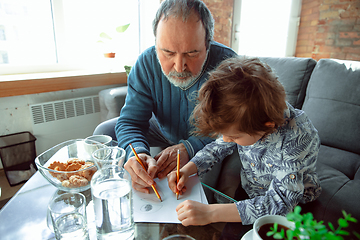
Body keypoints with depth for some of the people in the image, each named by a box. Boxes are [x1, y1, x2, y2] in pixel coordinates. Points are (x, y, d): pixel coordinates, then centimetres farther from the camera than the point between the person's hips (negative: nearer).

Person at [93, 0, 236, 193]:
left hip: (208, 139, -2)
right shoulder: (147, 63, -22)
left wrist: (189, 148, -40)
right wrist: (138, 152, -43)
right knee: (104, 133, -4)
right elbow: (130, 121, -21)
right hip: (165, 131, 3)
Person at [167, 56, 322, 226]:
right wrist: (187, 169, -15)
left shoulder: (295, 138, -34)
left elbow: (280, 202, -36)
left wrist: (211, 213, -42)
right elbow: (220, 146, -1)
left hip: (293, 207, -5)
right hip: (248, 193, 5)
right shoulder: (243, 115, -19)